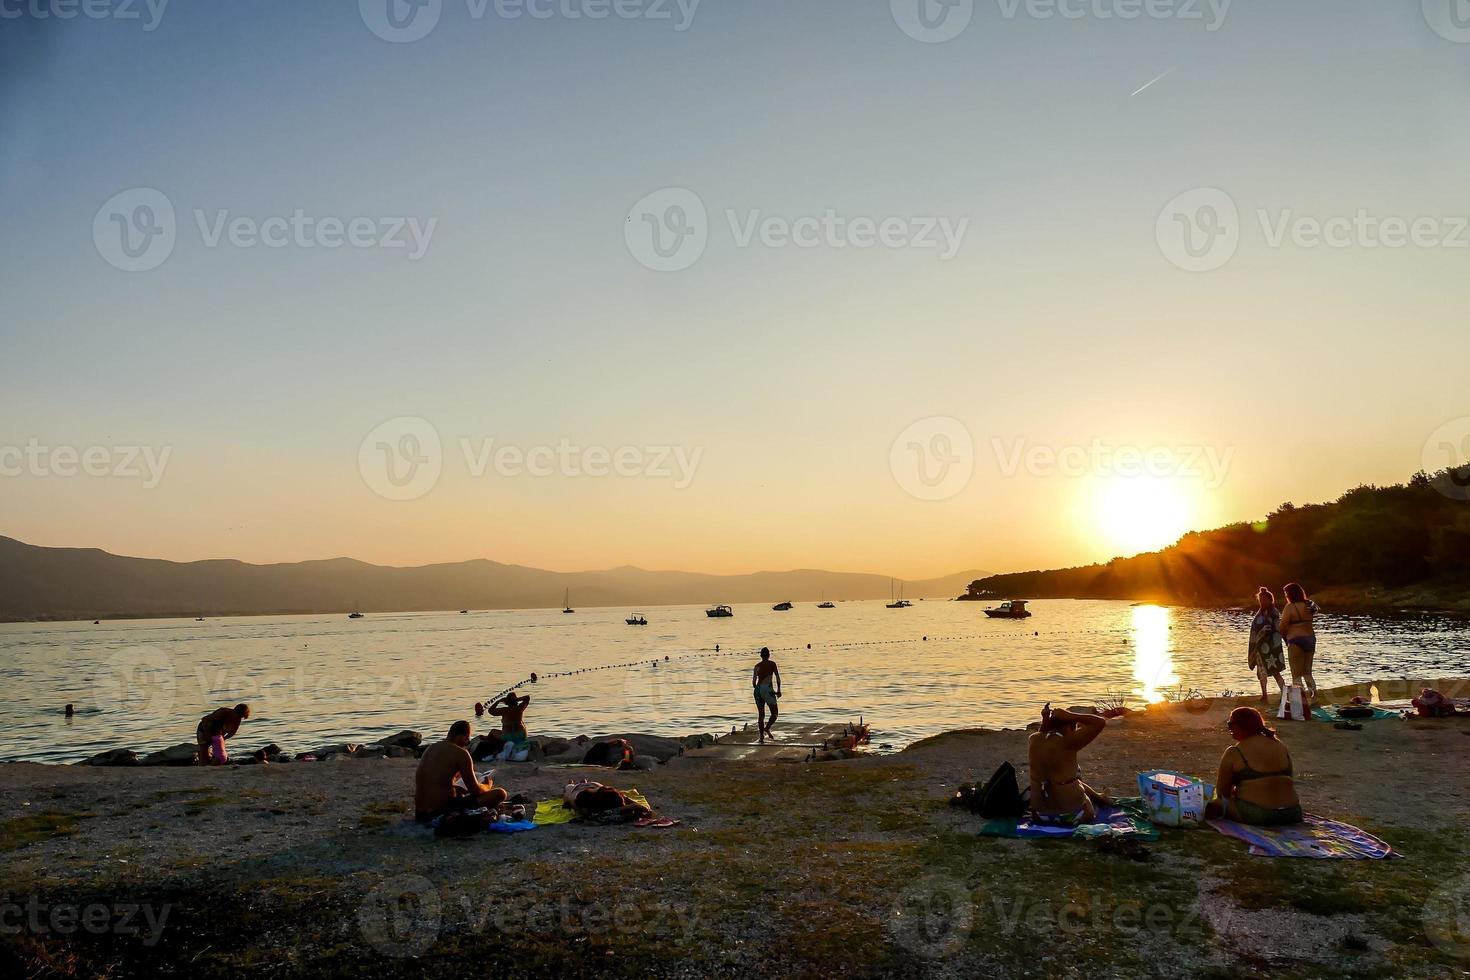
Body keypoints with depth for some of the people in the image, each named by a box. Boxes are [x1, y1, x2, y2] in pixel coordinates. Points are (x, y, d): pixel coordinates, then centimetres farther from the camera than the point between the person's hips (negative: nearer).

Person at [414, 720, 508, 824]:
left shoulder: (430, 748, 12)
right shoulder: (461, 753, -11)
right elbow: (475, 790, -8)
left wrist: (463, 789, 28)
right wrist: (488, 786, 14)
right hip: (441, 812, -8)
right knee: (500, 794, -9)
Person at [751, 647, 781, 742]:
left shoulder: (757, 666, 7)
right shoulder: (772, 664, 3)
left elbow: (754, 682, 3)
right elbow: (777, 677, -7)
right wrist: (778, 689, 0)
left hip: (758, 690, 3)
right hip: (768, 690, -3)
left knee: (761, 714, 10)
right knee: (775, 713, 6)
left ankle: (762, 736, 7)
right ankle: (767, 728, -18)